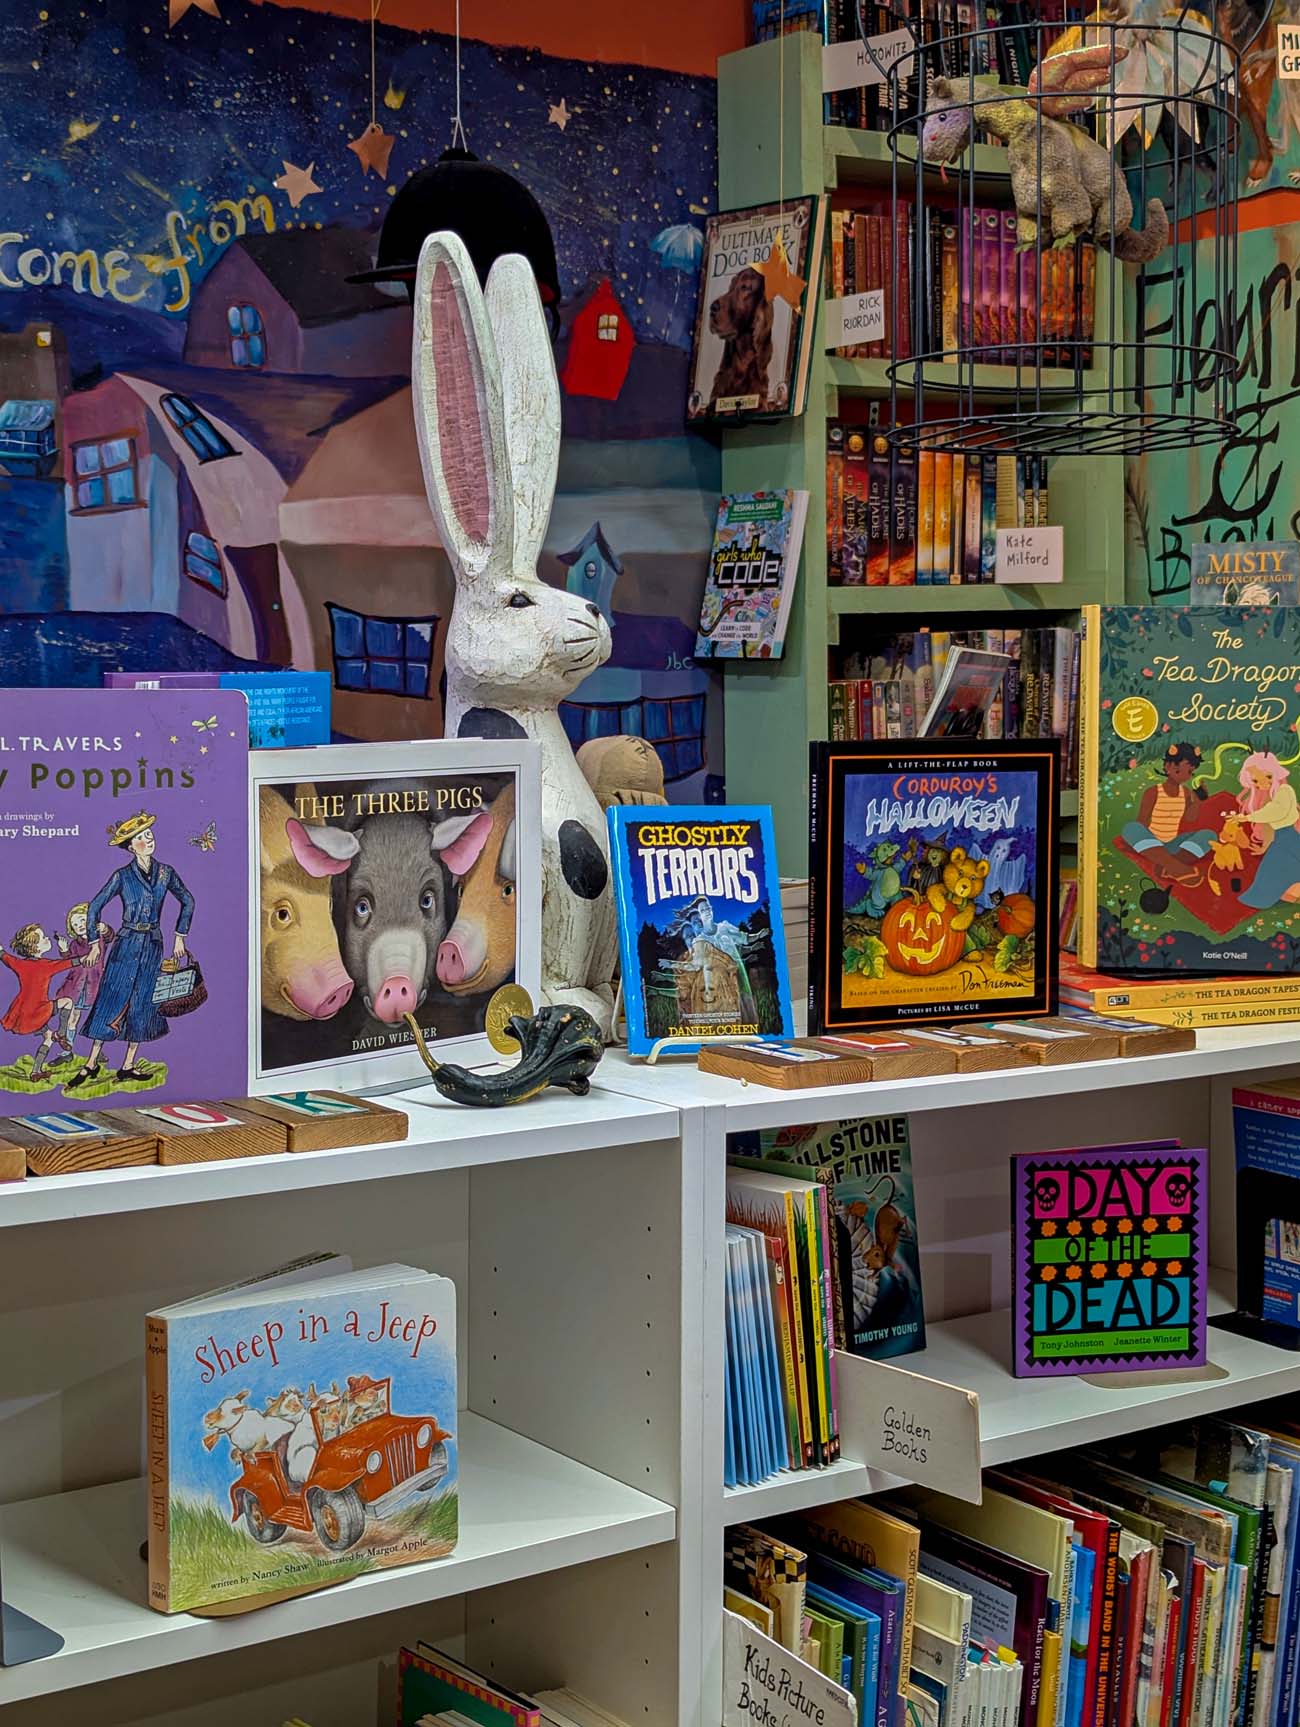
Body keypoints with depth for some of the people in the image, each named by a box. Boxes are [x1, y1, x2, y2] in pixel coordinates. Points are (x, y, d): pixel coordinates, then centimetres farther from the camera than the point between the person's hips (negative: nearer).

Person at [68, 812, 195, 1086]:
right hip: (126, 943, -3)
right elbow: (95, 906, 0)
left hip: (153, 946, 3)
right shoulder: (123, 876, -6)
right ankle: (92, 1064, 2)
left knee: (143, 1004, 5)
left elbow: (187, 902, 16)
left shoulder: (165, 873, 3)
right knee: (112, 1000, -4)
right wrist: (95, 944, 0)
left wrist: (180, 937, 14)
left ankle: (128, 1066, 12)